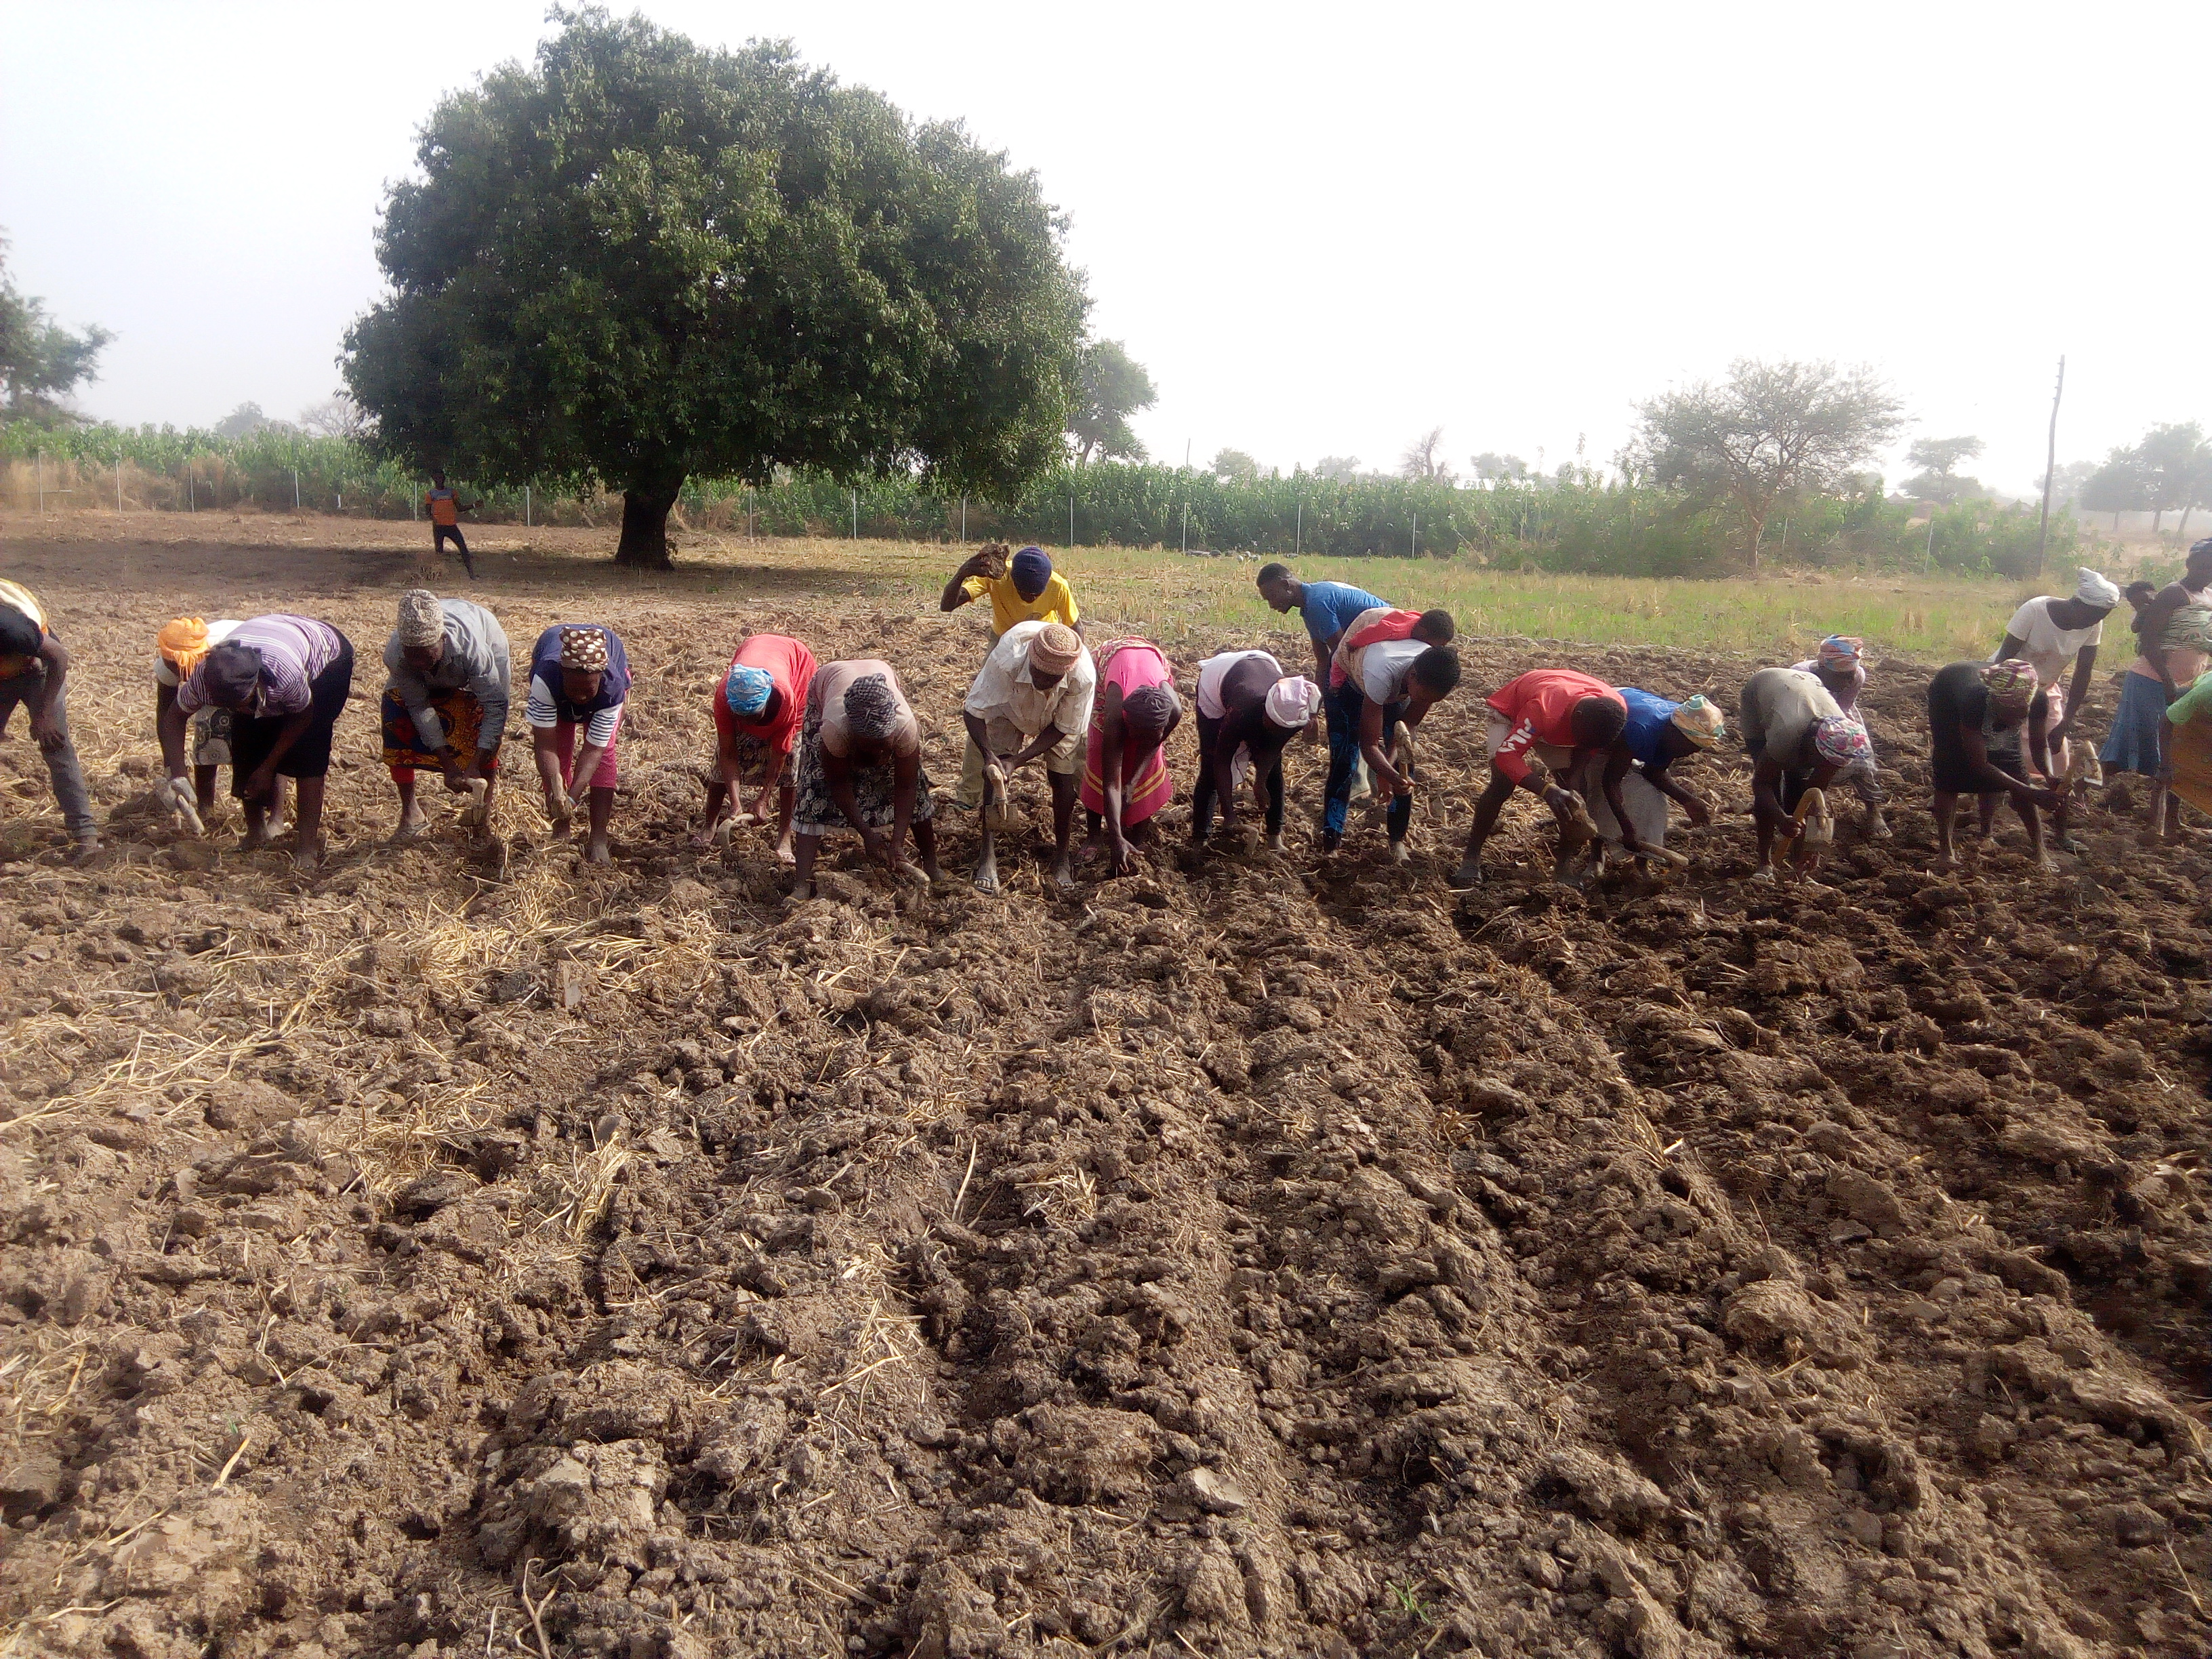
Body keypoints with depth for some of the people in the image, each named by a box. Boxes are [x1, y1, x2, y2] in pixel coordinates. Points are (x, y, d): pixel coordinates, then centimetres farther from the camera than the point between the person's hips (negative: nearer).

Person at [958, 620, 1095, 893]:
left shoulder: (1084, 676, -41)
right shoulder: (1006, 659, -44)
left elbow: (1062, 729, -24)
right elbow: (973, 711, -32)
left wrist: (1017, 762, -31)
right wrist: (989, 755, -46)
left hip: (1057, 718, 1)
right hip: (1008, 709, 0)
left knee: (1063, 778, -7)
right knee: (995, 774, -12)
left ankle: (1061, 858, 10)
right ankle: (988, 855, 2)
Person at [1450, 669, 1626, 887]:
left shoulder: (1617, 710, -29)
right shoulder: (1544, 709, -46)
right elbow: (1506, 754, -47)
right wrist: (1547, 791, -58)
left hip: (1558, 728, 5)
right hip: (1511, 711, -5)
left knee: (1573, 791, -8)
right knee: (1502, 785, -21)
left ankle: (1563, 865, 3)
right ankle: (1471, 857, -8)